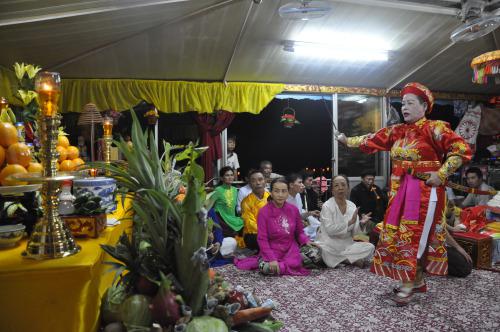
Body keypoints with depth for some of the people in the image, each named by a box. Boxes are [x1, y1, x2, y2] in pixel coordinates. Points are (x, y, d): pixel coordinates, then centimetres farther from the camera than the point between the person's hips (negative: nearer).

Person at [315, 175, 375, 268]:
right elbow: (330, 230, -20)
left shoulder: (352, 206, 5)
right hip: (330, 245, -4)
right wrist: (350, 222, -24)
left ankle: (336, 258, -13)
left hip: (347, 244, 4)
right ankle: (354, 260, -15)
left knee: (370, 247, -17)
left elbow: (354, 233, 5)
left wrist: (361, 223, -15)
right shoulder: (327, 206, -9)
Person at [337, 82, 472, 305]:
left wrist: (441, 174, -17)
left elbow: (461, 149, -11)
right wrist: (348, 141, 7)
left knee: (416, 235, -4)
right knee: (399, 234, 8)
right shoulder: (396, 131, 11)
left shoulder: (435, 128, -7)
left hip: (425, 192, -7)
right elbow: (372, 141, 12)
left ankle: (408, 285, 5)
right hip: (400, 192, 7)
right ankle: (417, 279, 23)